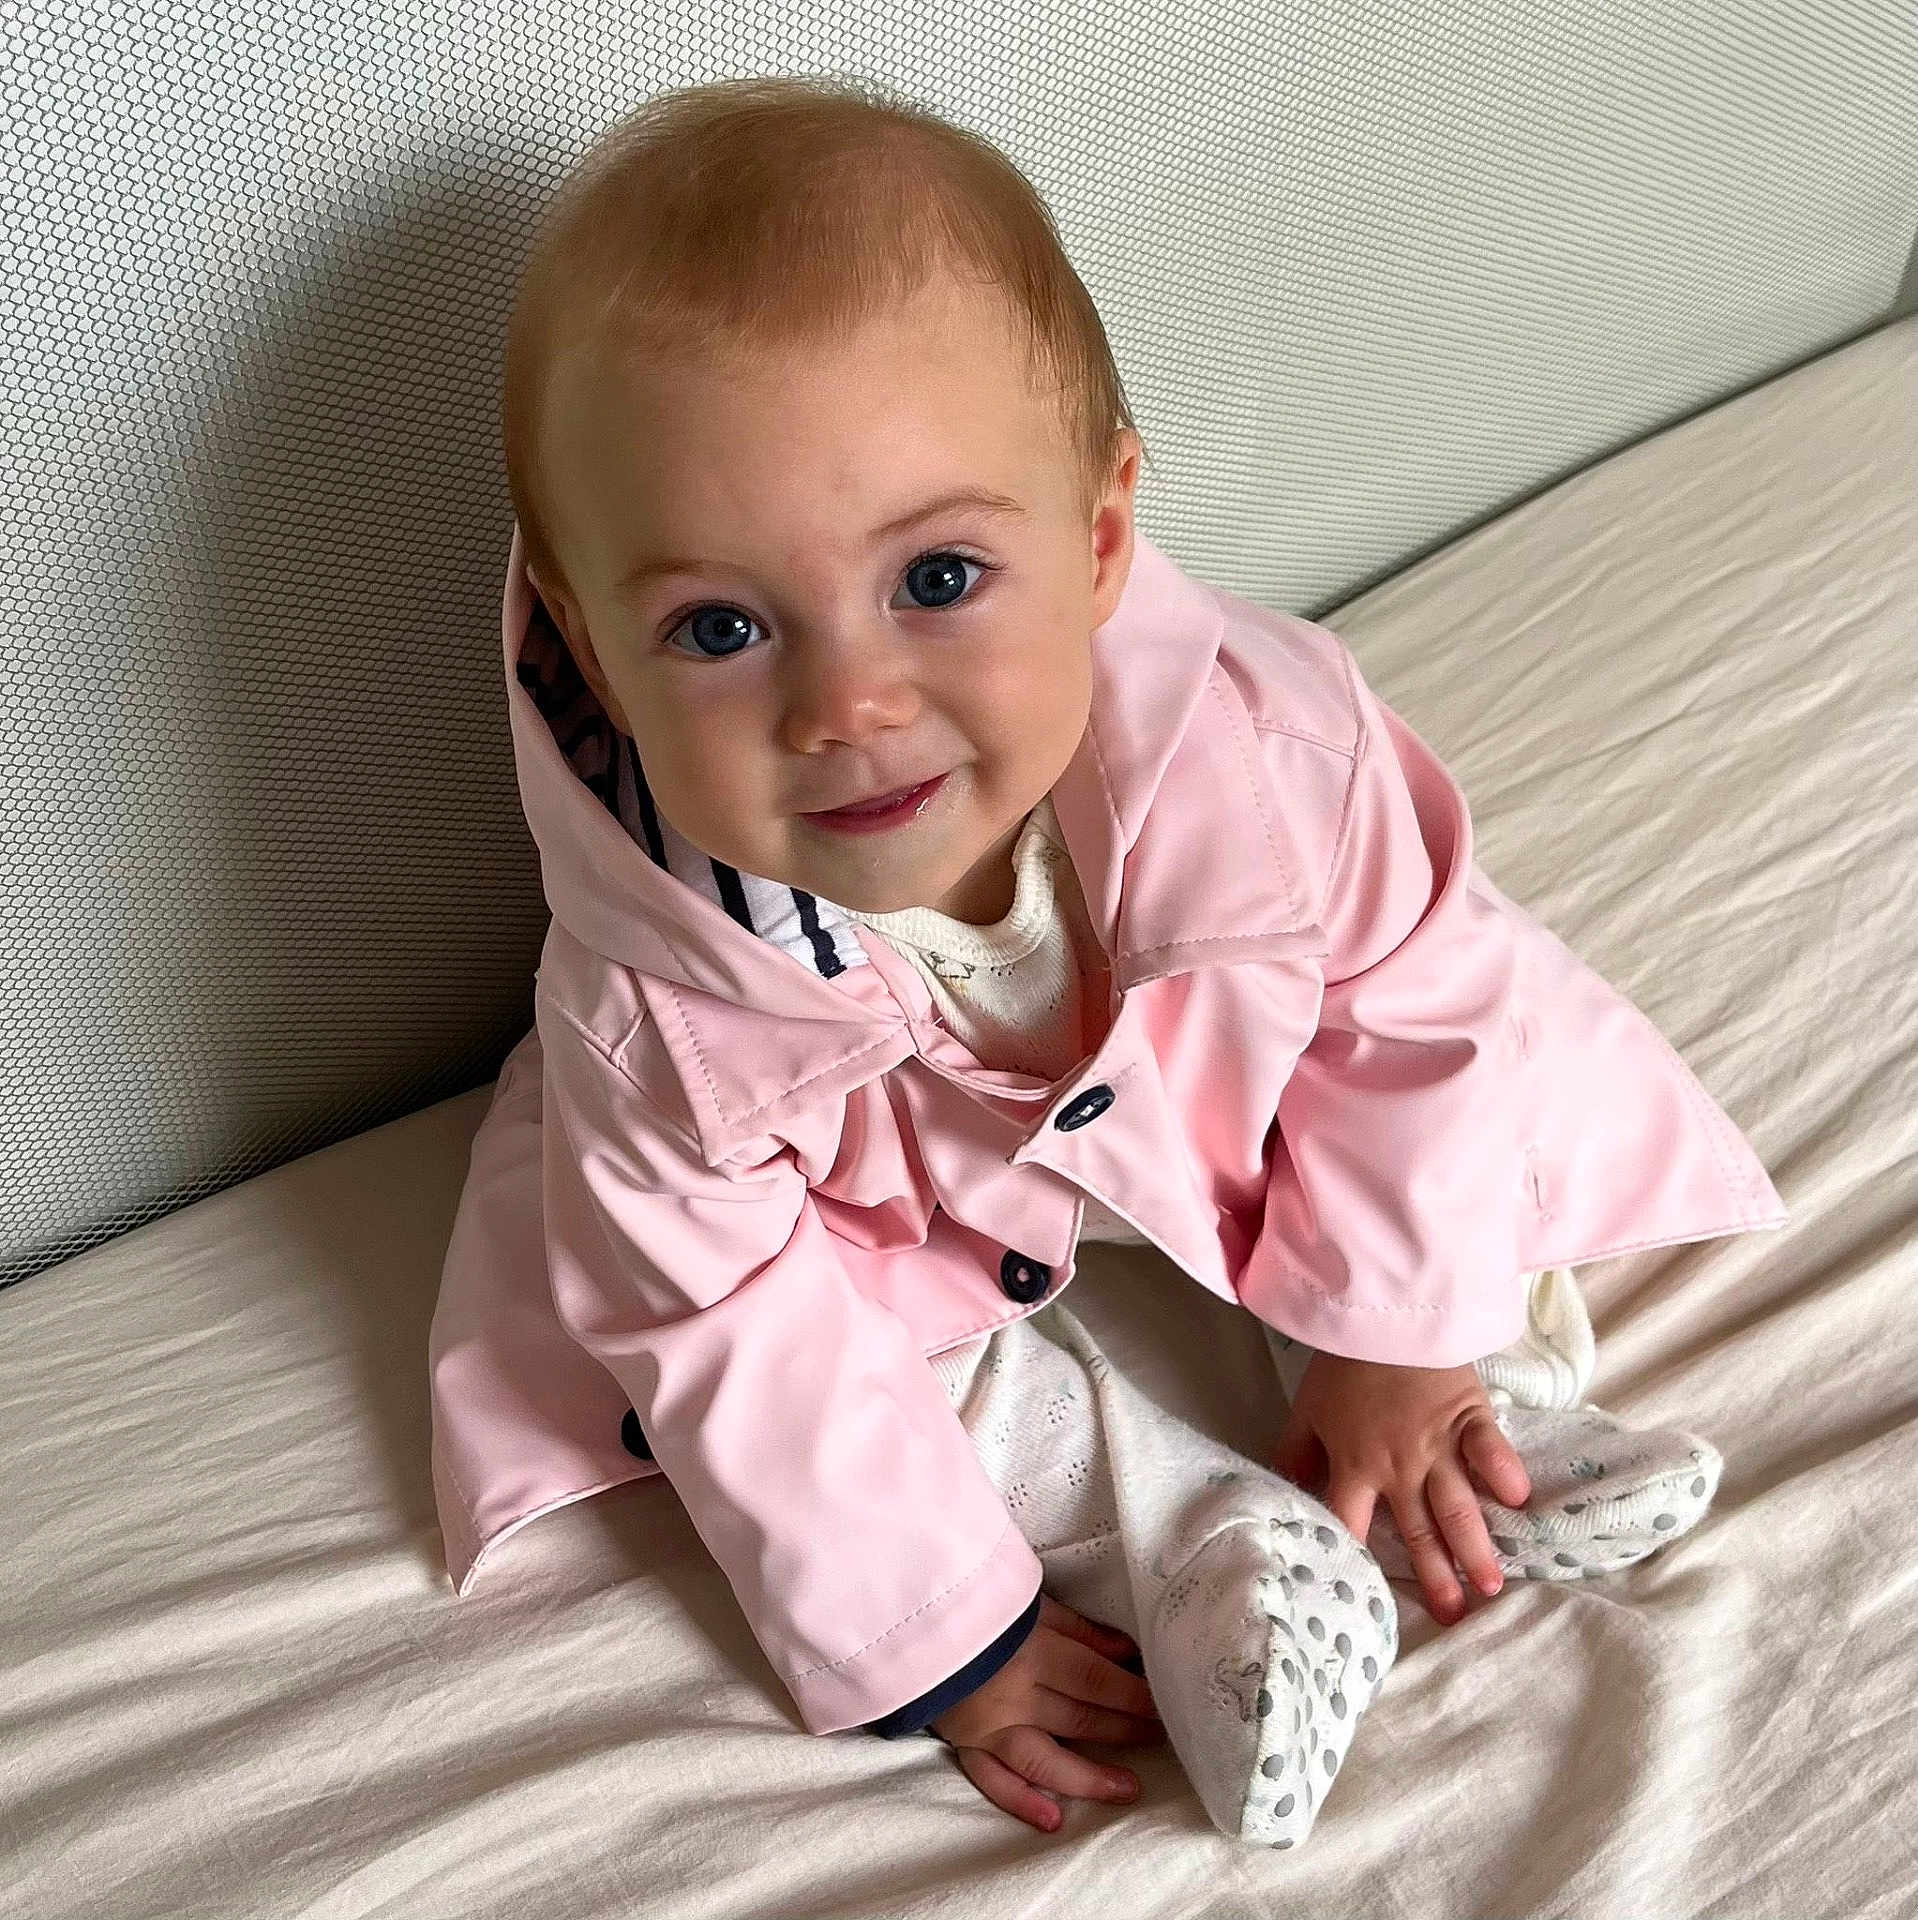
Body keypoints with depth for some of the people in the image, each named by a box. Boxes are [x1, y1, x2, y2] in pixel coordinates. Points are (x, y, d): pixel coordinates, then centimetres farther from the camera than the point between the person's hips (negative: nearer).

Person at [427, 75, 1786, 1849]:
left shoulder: (1256, 745, -38)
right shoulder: (658, 1010, -38)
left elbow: (1418, 996, -19)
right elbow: (749, 1346, -25)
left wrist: (1400, 1333, -14)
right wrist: (935, 1635, -19)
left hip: (1223, 1088, 1)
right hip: (885, 1219, 0)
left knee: (1497, 1033, -9)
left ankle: (1491, 1394, 8)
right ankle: (1198, 1535, -17)